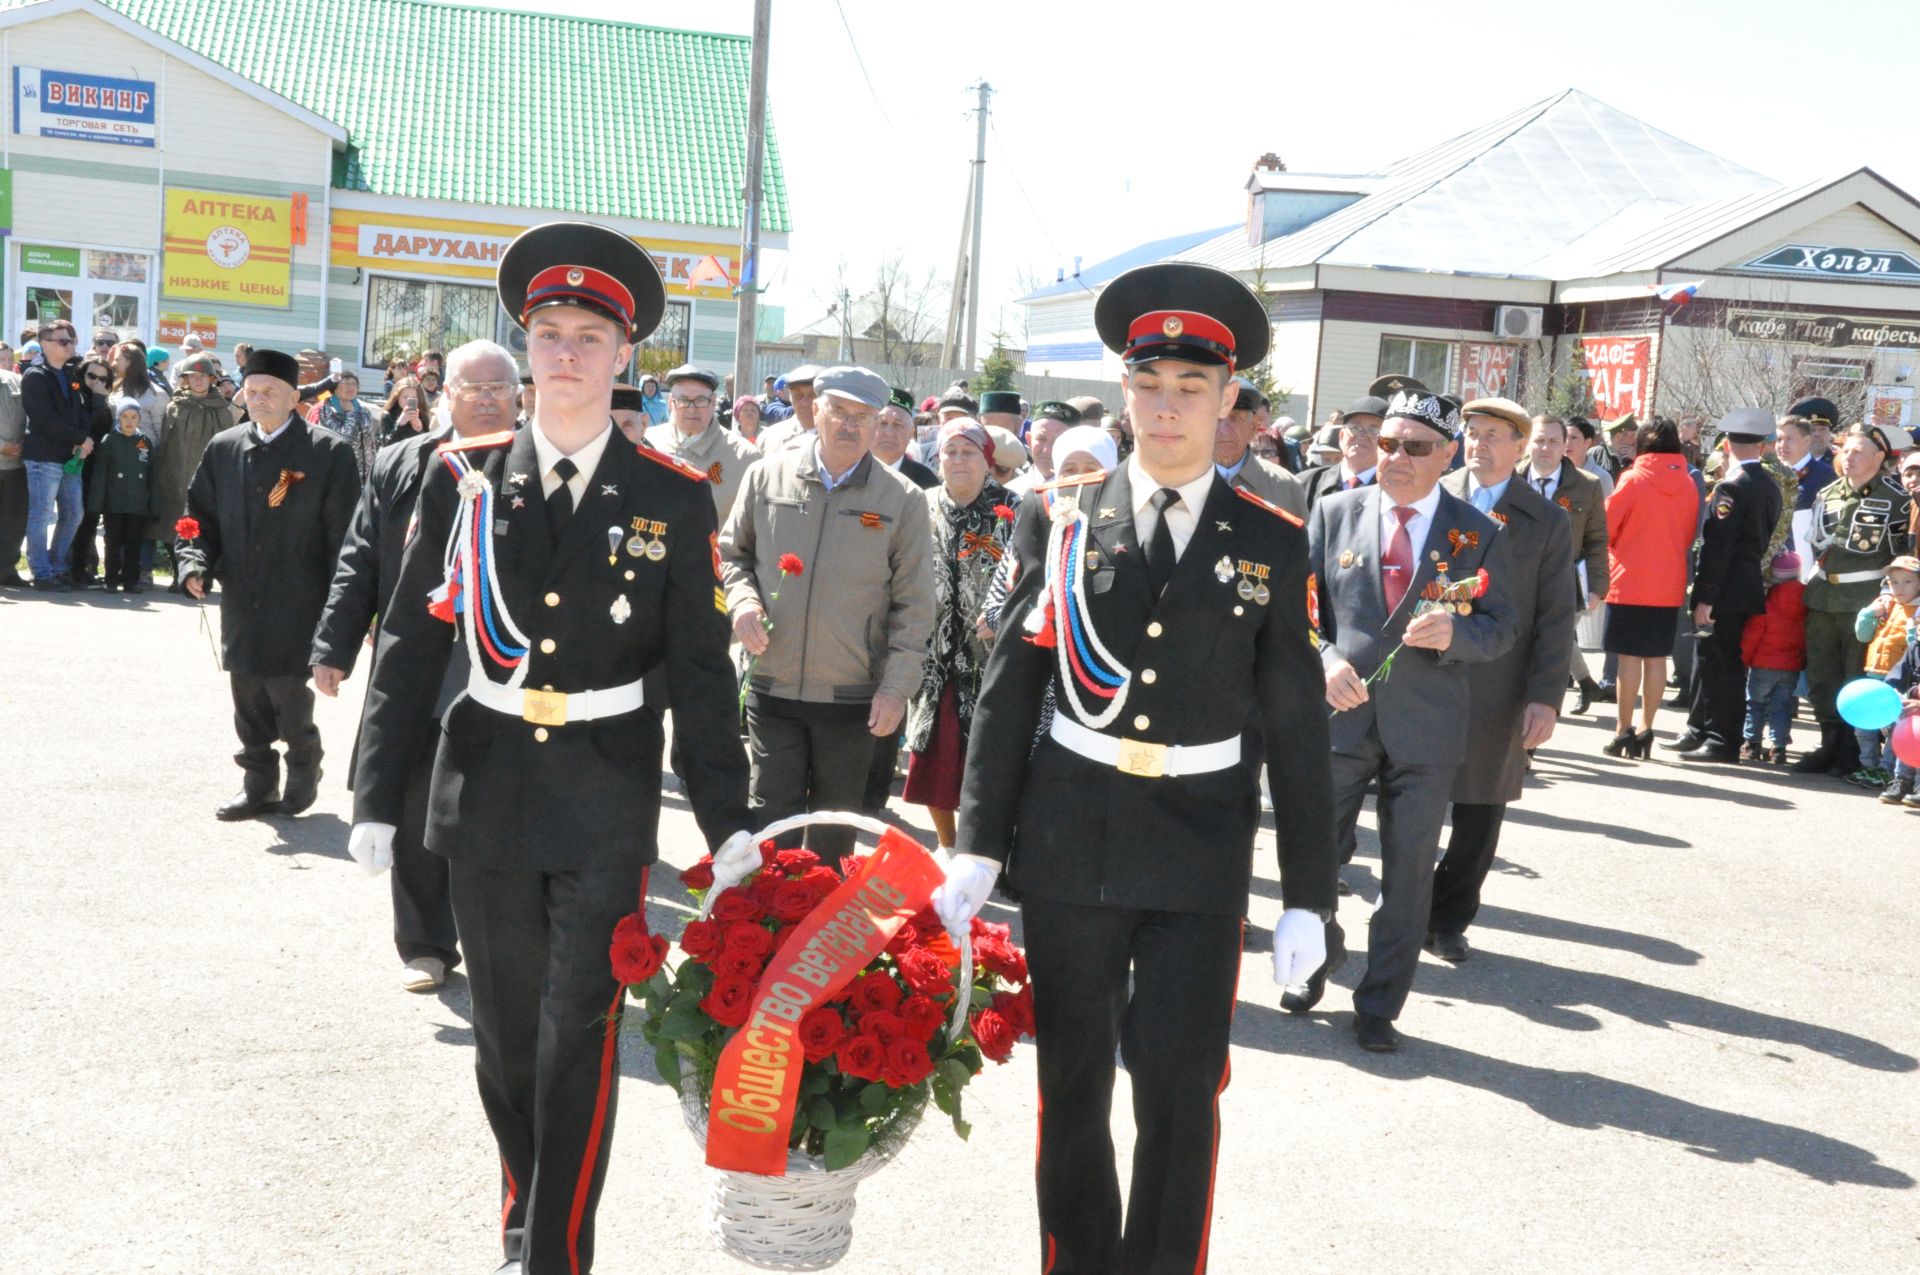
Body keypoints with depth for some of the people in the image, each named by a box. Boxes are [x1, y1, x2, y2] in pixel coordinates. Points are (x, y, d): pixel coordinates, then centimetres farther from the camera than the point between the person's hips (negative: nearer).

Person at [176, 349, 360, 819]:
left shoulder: (329, 453, -6)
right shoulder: (223, 449, 8)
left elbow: (343, 535, -7)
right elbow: (201, 516, 13)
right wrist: (195, 563, -6)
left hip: (296, 609, -5)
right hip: (242, 606, 5)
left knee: (288, 693, -3)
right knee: (249, 702, 11)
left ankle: (304, 767, 24)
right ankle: (259, 785, 25)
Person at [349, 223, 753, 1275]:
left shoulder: (674, 499, -3)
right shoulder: (464, 476, 1)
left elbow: (700, 670, -1)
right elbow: (410, 644, 2)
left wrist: (727, 825, -3)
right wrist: (377, 797, -1)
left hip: (607, 800, -2)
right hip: (485, 785, 2)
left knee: (580, 1036, -1)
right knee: (504, 1030, 15)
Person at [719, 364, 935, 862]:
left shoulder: (902, 500, -3)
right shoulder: (769, 475, 1)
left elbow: (913, 605, -1)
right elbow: (732, 552, 13)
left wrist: (896, 687, -7)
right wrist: (742, 599, -8)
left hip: (853, 697, 0)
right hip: (772, 687, 0)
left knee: (833, 837, 13)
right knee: (771, 819, 1)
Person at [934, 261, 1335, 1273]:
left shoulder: (1270, 543, 0)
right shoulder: (1060, 518, 1)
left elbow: (1296, 724, 2)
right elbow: (1008, 691, 2)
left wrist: (1306, 896, 0)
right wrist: (977, 846, -2)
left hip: (1200, 852, -1)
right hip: (1067, 840, 1)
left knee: (1180, 1095, -4)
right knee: (1072, 1086, 12)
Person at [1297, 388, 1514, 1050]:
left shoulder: (1478, 533, 1)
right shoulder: (1334, 512, 3)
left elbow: (1500, 629, 2)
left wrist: (1454, 632, -19)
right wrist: (1324, 660, -14)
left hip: (1426, 729, 0)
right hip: (1338, 714, 1)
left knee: (1409, 873, 7)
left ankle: (1379, 1007, 22)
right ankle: (1319, 960, 35)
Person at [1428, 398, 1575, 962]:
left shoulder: (1548, 521, 4)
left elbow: (1556, 617, 1)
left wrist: (1546, 697, -7)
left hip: (1498, 696, 0)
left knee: (1479, 816, 8)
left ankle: (1448, 920, 23)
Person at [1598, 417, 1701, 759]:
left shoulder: (1634, 479, -10)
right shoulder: (1688, 485, 2)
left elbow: (1606, 527, -3)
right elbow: (1689, 536, 12)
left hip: (1629, 583, -4)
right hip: (1669, 586, 4)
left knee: (1629, 658, 0)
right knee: (1657, 658, 9)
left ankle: (1624, 732, 2)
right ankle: (1646, 730, 13)